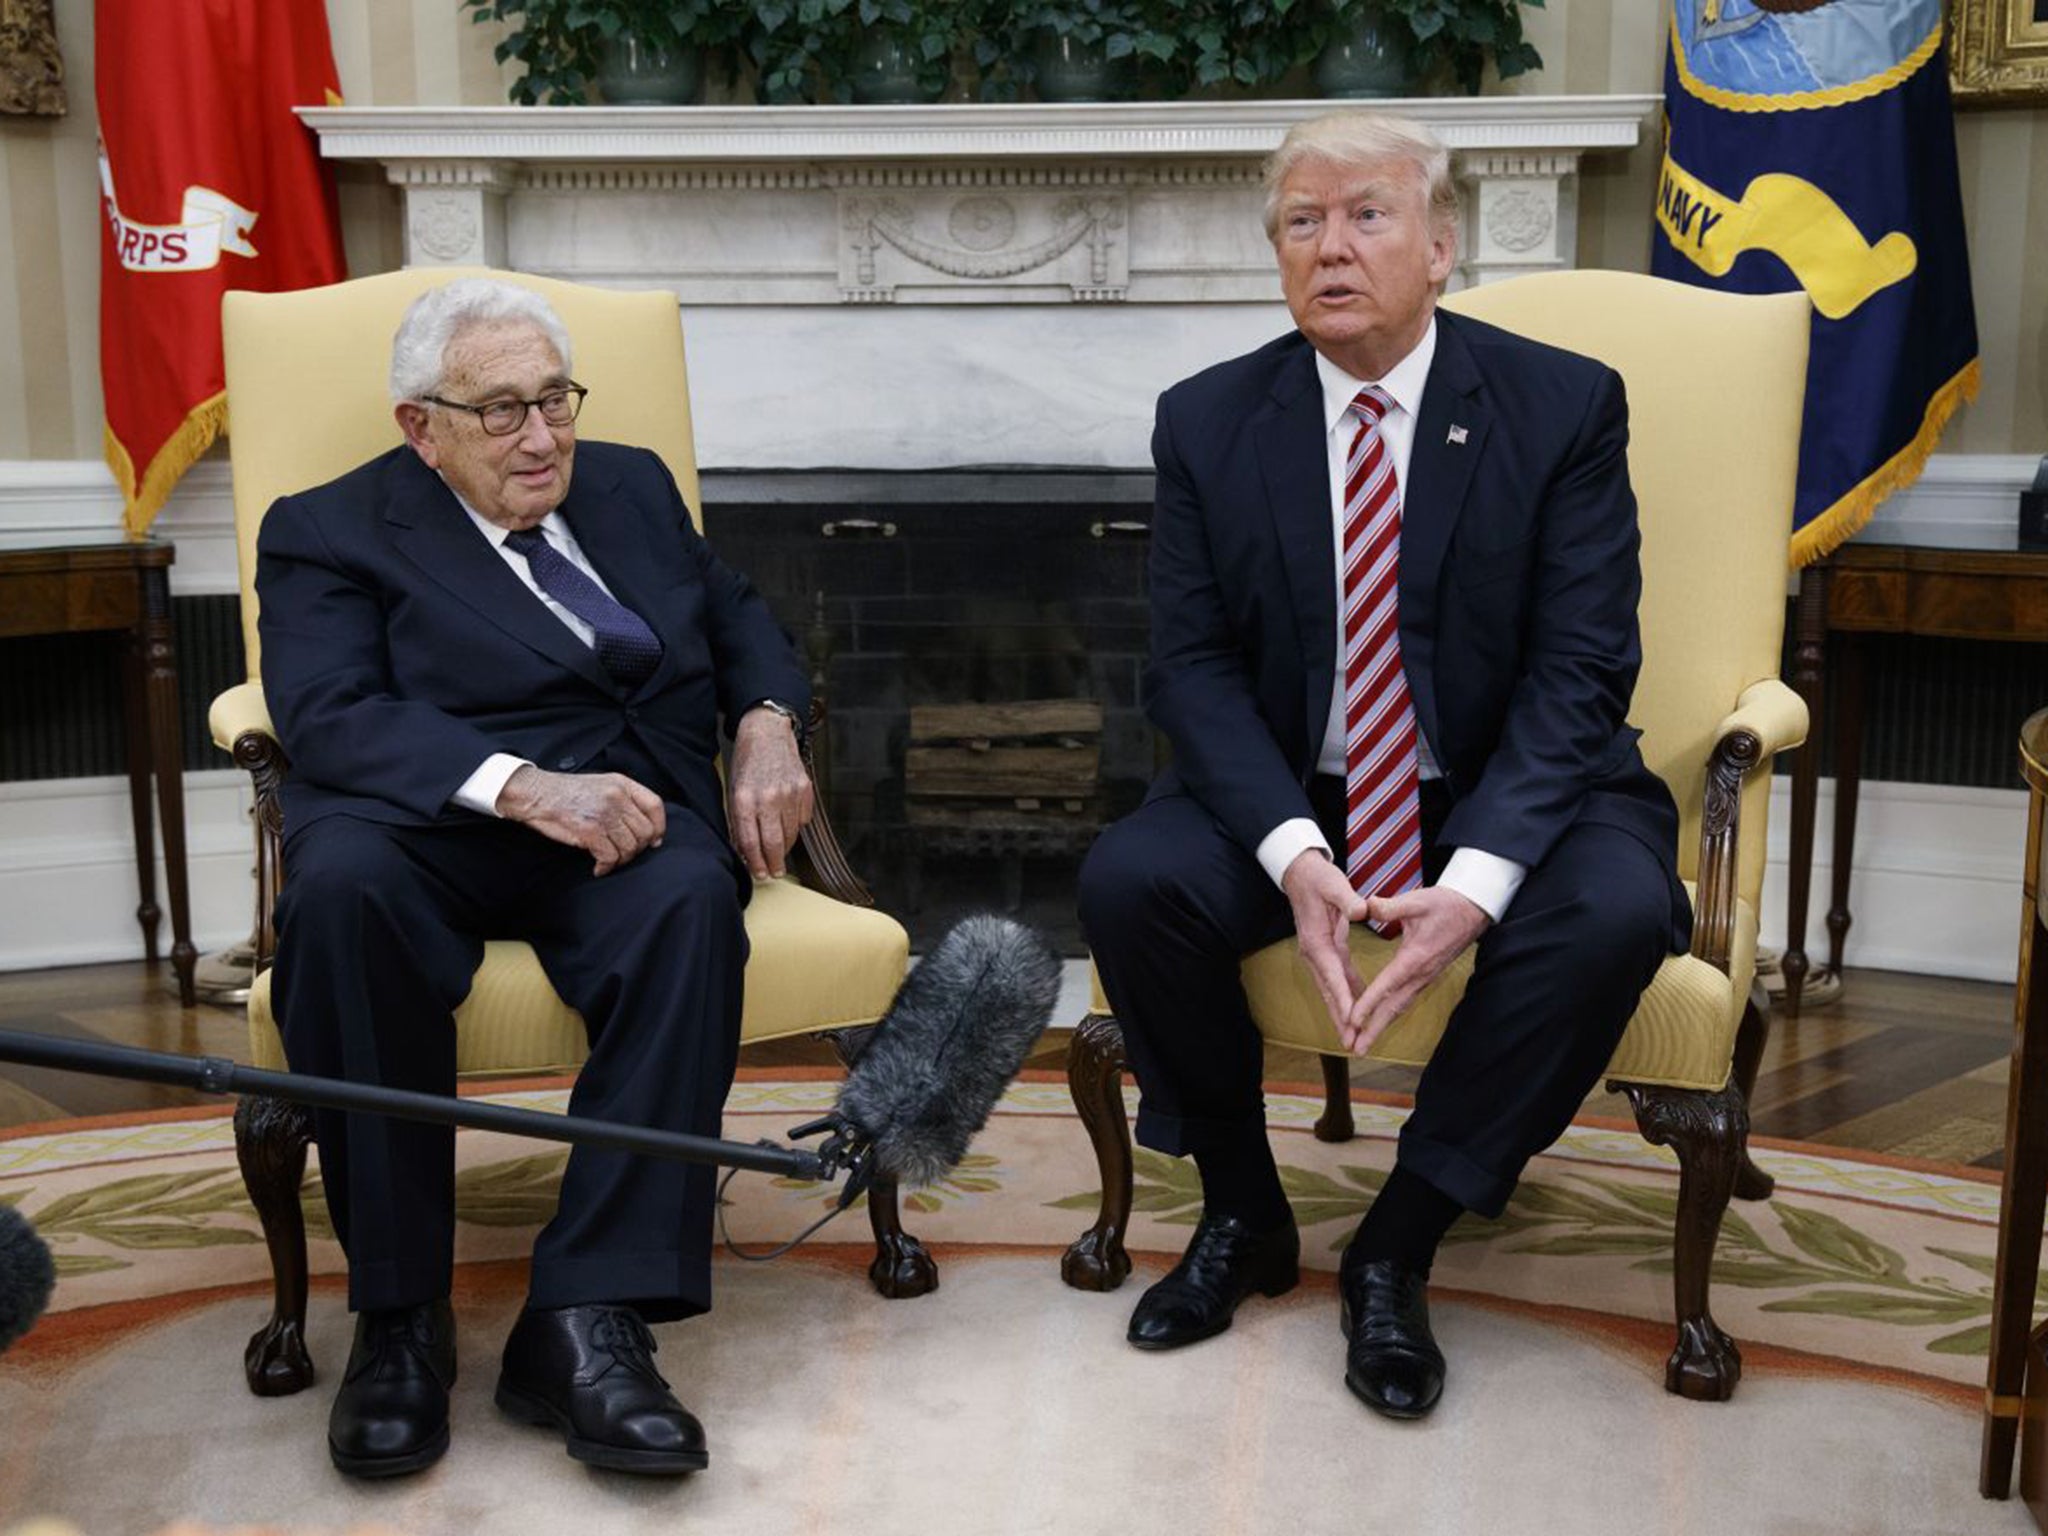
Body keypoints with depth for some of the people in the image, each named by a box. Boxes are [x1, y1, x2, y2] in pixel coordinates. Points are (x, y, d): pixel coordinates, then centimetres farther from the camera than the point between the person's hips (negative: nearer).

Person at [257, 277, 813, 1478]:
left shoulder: (631, 486, 24)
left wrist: (768, 723, 4)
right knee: (342, 886, -37)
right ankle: (399, 1312, -24)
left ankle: (586, 1320, -34)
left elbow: (738, 614, 29)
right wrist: (525, 785, -25)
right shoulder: (329, 532, 8)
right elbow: (329, 715, -9)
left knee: (691, 899, -33)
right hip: (431, 817, -2)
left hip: (626, 805, 3)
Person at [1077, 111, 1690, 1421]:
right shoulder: (1208, 422, -1)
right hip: (1289, 795, 2)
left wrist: (1476, 880, -27)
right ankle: (1243, 1212, 0)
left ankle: (1398, 1247, -11)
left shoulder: (1565, 406, -7)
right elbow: (1192, 665, -6)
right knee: (1129, 880, -25)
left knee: (1614, 911, -31)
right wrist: (1293, 853, -24)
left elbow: (1580, 669, -12)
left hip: (1507, 791, -1)